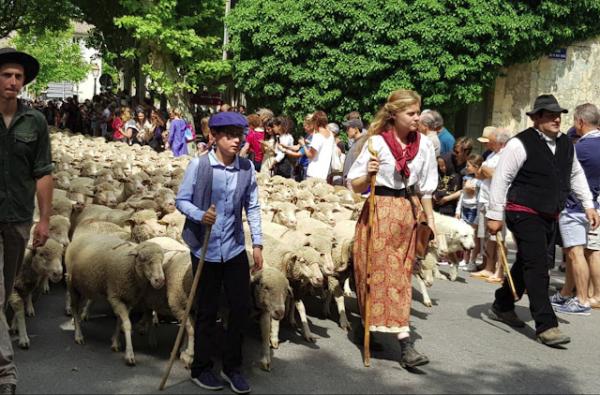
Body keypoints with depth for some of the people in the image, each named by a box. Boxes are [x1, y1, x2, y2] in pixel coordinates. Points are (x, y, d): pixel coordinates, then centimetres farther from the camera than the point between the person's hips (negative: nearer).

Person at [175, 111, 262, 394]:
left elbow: (252, 207, 5)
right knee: (207, 311, 9)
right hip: (205, 249, -3)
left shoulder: (247, 168, -2)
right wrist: (200, 215, -26)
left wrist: (257, 243, 3)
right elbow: (181, 200, -7)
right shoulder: (198, 165, -12)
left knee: (242, 307, 6)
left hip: (235, 248, 3)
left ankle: (232, 367, 25)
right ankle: (201, 369, 27)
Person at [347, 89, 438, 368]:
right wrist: (369, 175, -24)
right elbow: (355, 186, -4)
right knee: (380, 275, -3)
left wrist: (430, 220, 9)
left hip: (406, 214, 4)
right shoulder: (376, 143, -9)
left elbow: (425, 188, 12)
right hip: (378, 213, -4)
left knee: (399, 277, 8)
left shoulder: (424, 145, 2)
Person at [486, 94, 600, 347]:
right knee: (537, 266, -13)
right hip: (524, 214, -8)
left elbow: (576, 174, 21)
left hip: (549, 216, 8)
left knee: (526, 264, 16)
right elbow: (501, 178, -13)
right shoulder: (521, 144, -14)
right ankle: (546, 326, -12)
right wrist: (495, 215, -13)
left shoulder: (566, 144, 8)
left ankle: (502, 307, 33)